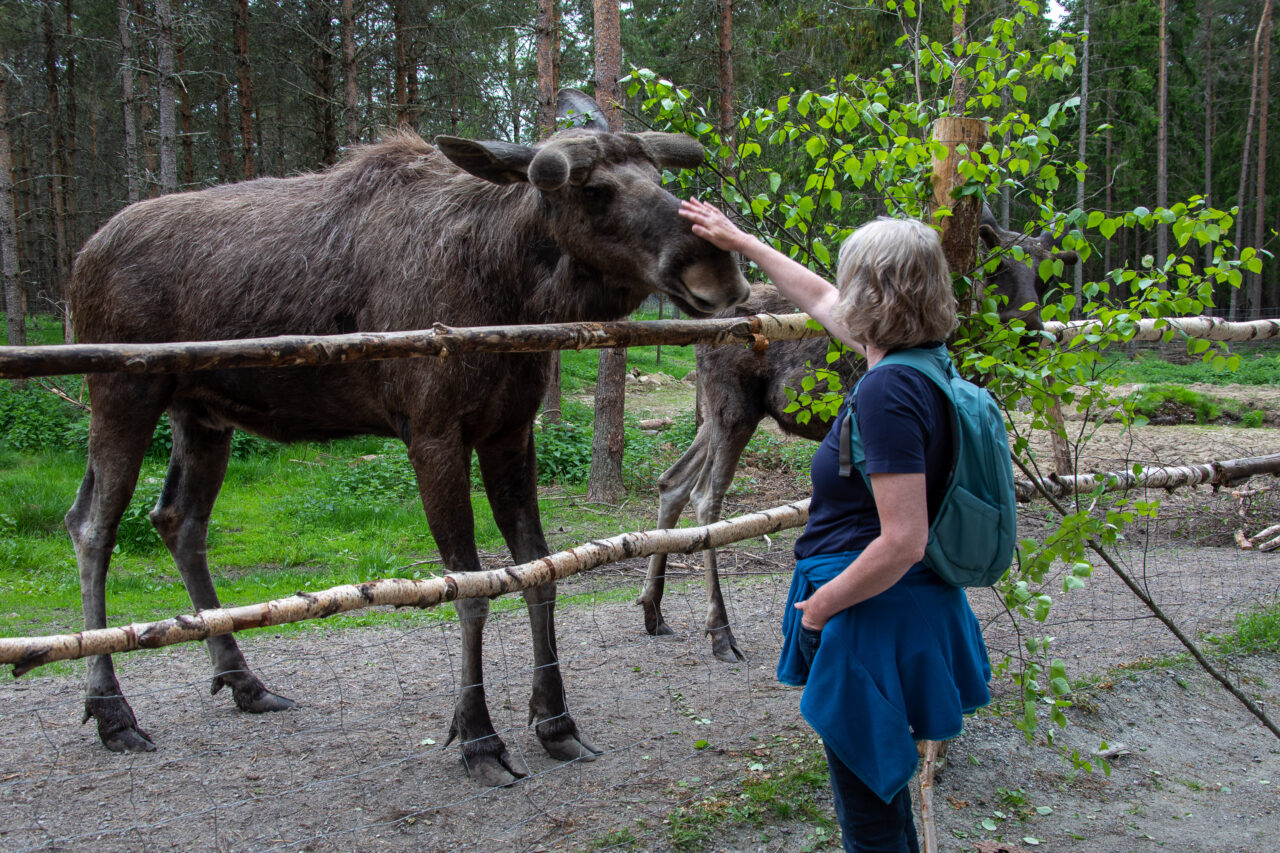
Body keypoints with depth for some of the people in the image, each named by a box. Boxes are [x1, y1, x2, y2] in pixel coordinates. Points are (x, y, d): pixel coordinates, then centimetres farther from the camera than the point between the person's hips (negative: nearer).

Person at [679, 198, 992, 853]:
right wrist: (740, 241, 30)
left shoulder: (888, 393, -24)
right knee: (884, 794, 25)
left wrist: (820, 605, -13)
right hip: (917, 612, 10)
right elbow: (818, 298, 21)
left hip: (873, 621, -9)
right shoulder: (923, 362, 5)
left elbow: (903, 542, -27)